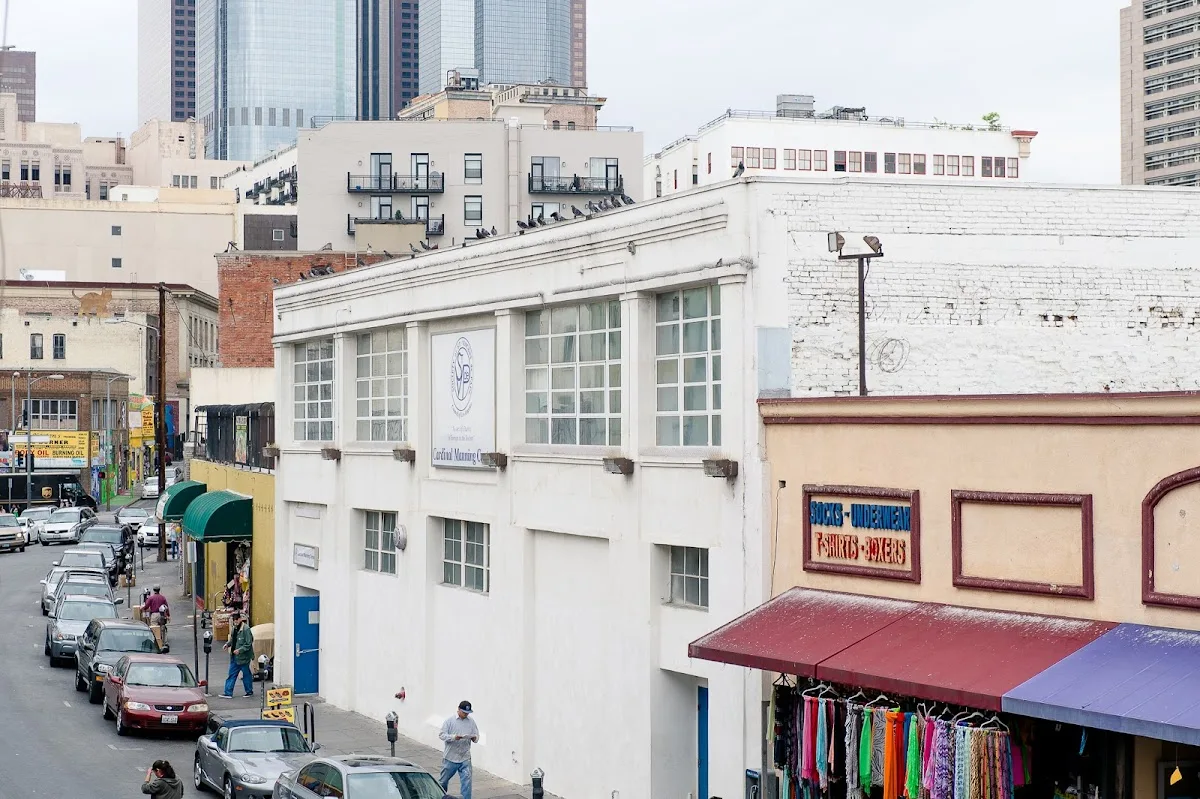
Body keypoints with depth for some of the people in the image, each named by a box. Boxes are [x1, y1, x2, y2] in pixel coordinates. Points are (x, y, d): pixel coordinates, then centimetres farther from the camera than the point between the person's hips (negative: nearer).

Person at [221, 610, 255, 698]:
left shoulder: (246, 629, -17)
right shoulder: (234, 628, 8)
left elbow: (248, 644, -18)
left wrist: (240, 650, -25)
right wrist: (228, 644, 3)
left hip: (243, 657, -8)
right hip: (234, 656, 8)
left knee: (246, 674, 7)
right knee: (232, 674, 7)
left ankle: (249, 691, 22)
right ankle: (228, 693, 9)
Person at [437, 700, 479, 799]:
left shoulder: (471, 721, 4)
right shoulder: (450, 720, -6)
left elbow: (477, 736, 8)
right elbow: (442, 735, -10)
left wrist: (474, 738, -17)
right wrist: (454, 737, -26)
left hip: (465, 758, 1)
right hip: (450, 757, -1)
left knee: (466, 780, -9)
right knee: (444, 780, 14)